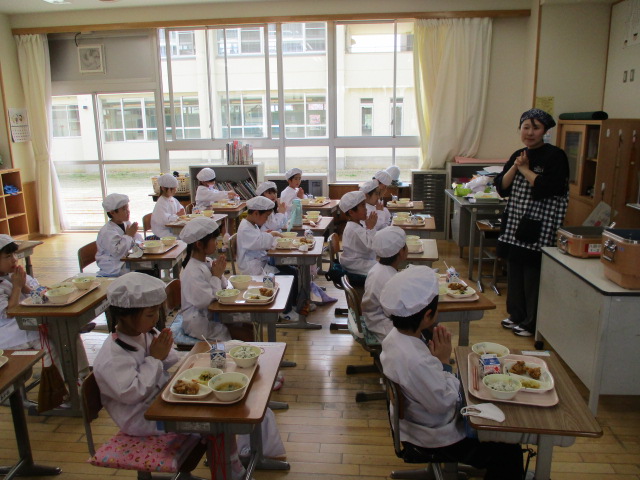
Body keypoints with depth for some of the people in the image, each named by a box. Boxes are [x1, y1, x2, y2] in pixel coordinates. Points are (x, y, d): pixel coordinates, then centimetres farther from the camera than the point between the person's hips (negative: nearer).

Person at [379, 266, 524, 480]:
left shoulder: (396, 335, -9)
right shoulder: (415, 361, -39)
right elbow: (444, 403, -26)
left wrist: (438, 361, -10)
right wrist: (444, 362, -19)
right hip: (435, 439, -9)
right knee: (509, 454, 1)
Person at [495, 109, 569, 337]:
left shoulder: (555, 156, -8)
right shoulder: (518, 155, 12)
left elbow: (547, 188, -22)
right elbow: (502, 188, 5)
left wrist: (525, 169, -12)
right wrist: (515, 167, -8)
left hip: (539, 228, -7)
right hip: (515, 225, 7)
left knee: (533, 276, -1)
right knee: (514, 272, 13)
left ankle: (532, 323, 13)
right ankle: (517, 315, 29)